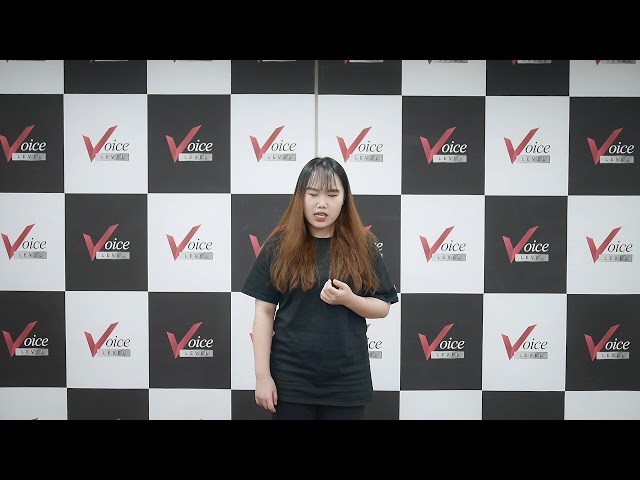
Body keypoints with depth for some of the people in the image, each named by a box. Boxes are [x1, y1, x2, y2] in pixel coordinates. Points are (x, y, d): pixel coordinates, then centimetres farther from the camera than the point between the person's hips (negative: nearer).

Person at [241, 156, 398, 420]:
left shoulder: (362, 246, 0)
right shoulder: (279, 245, -2)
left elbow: (383, 307, 3)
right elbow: (264, 312, -2)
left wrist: (349, 299, -17)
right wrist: (262, 375, -6)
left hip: (347, 380, 1)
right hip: (290, 378, -1)